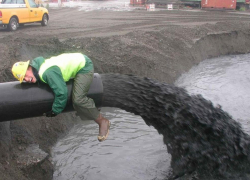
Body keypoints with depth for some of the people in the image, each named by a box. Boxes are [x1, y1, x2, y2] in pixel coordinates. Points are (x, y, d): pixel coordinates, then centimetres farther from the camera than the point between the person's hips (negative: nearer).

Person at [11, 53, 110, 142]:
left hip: (84, 66, -11)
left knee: (78, 99, -24)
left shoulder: (47, 72, -30)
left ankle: (102, 121, -12)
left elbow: (61, 93, -28)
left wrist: (55, 111, -15)